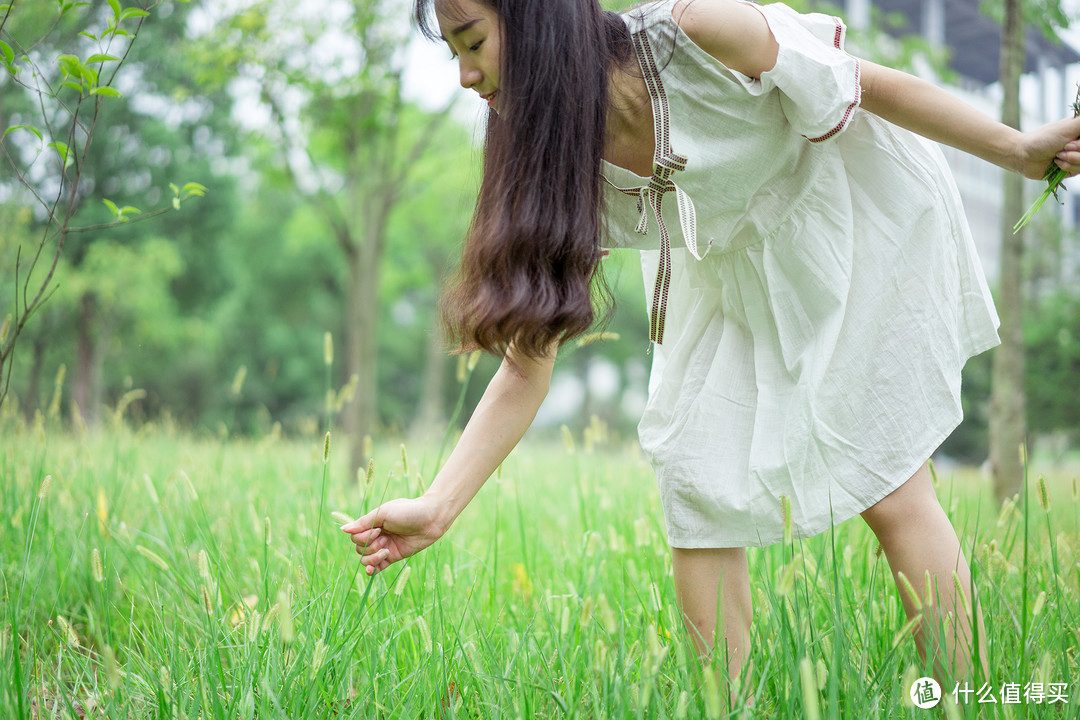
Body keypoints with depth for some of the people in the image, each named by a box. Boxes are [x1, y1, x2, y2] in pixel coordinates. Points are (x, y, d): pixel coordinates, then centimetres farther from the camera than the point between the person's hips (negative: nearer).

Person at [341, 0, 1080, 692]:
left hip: (863, 218, -5)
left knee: (886, 481, -7)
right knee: (695, 482, -5)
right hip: (732, 263, 5)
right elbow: (529, 359, -16)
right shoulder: (553, 171, -17)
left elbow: (872, 86, -18)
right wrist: (437, 508, -25)